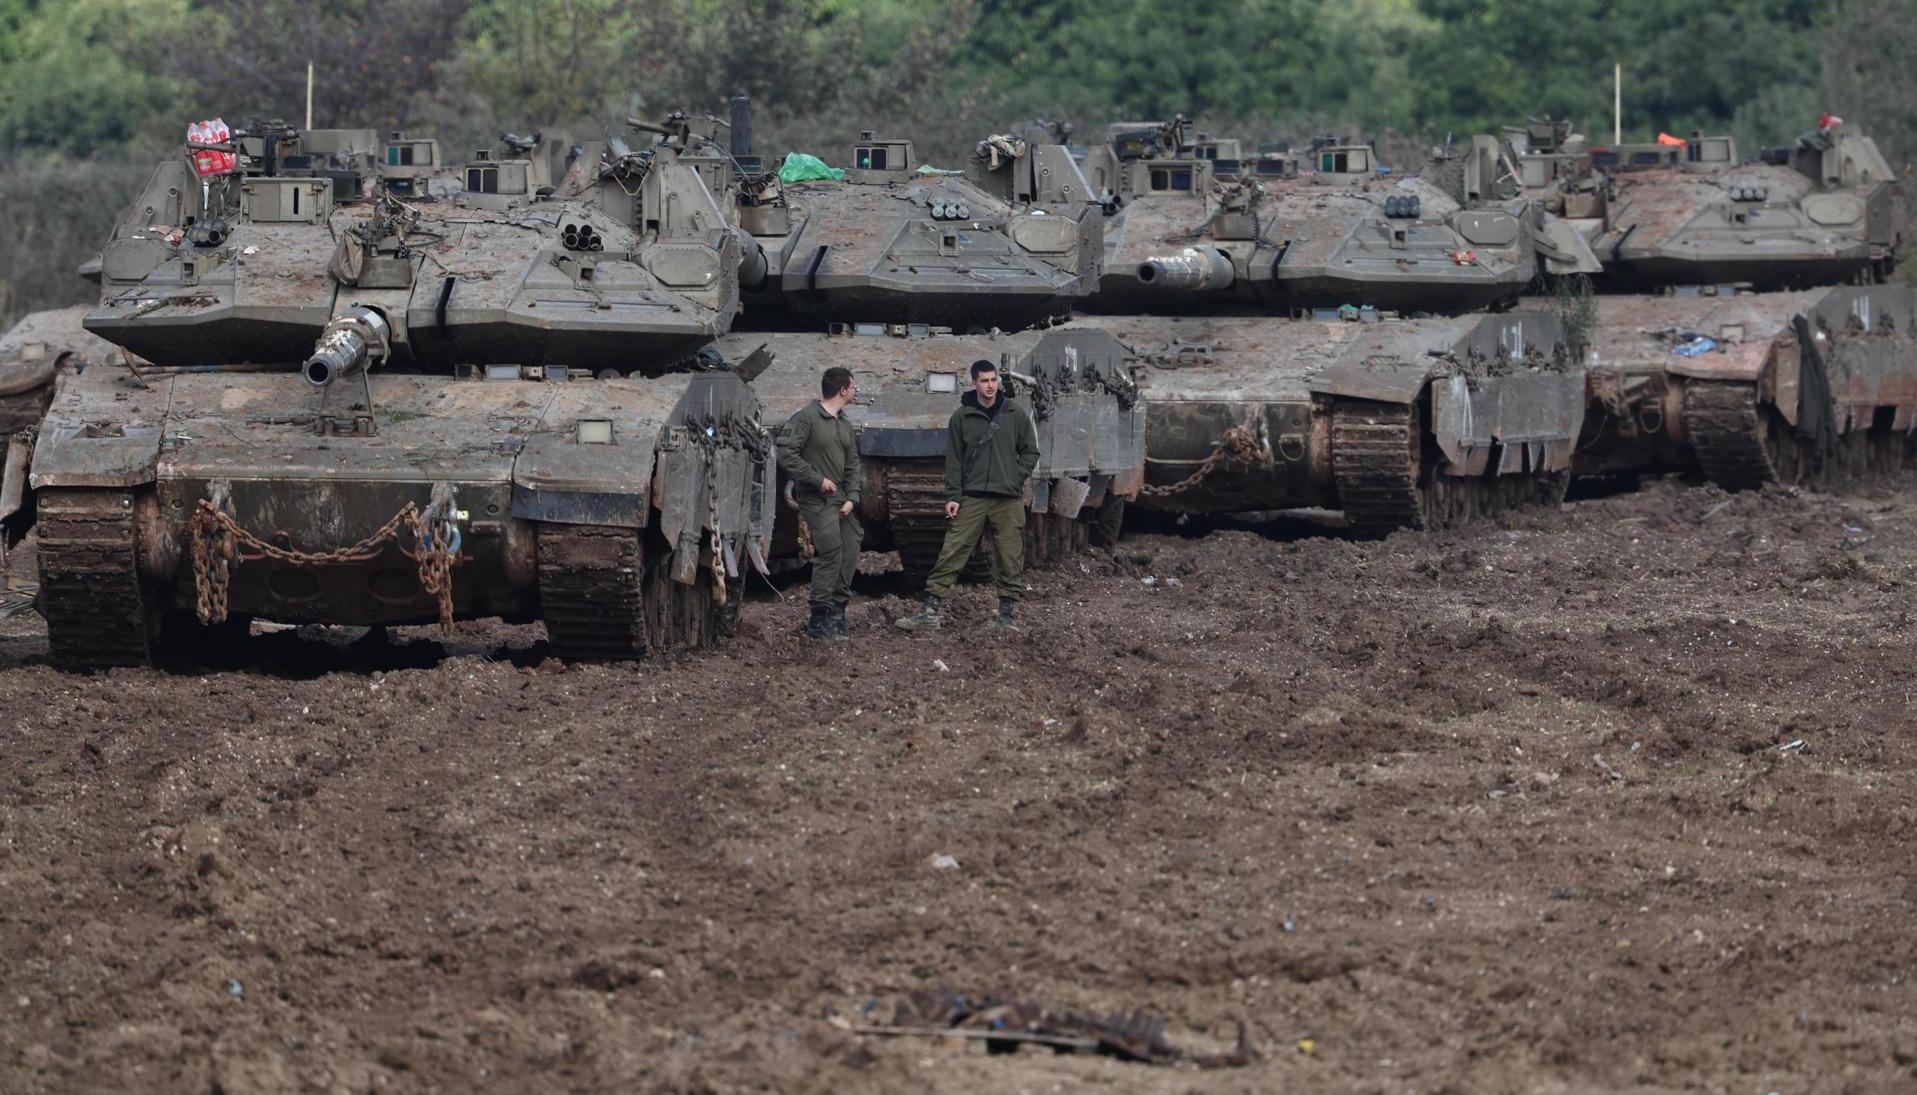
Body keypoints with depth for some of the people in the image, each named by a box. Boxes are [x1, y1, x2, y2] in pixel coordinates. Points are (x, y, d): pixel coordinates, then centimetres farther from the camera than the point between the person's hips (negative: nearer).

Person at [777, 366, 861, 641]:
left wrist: (851, 498, 3)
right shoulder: (807, 418, -10)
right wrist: (818, 479, -16)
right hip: (817, 501, -8)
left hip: (839, 500, 8)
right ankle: (819, 621, -10)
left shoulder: (845, 425, 16)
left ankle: (837, 611, 18)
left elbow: (852, 465, 18)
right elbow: (786, 455, -17)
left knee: (849, 553, 6)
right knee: (830, 554, -15)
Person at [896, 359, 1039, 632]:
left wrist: (1017, 478, -3)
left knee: (1010, 559, 1)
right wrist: (952, 496, -3)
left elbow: (1030, 452, 11)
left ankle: (1005, 614, 11)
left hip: (1009, 499, 1)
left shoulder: (1015, 414, 5)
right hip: (972, 498, -1)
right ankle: (930, 610, -5)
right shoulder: (961, 417, 3)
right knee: (951, 554, -6)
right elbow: (954, 460, 4)